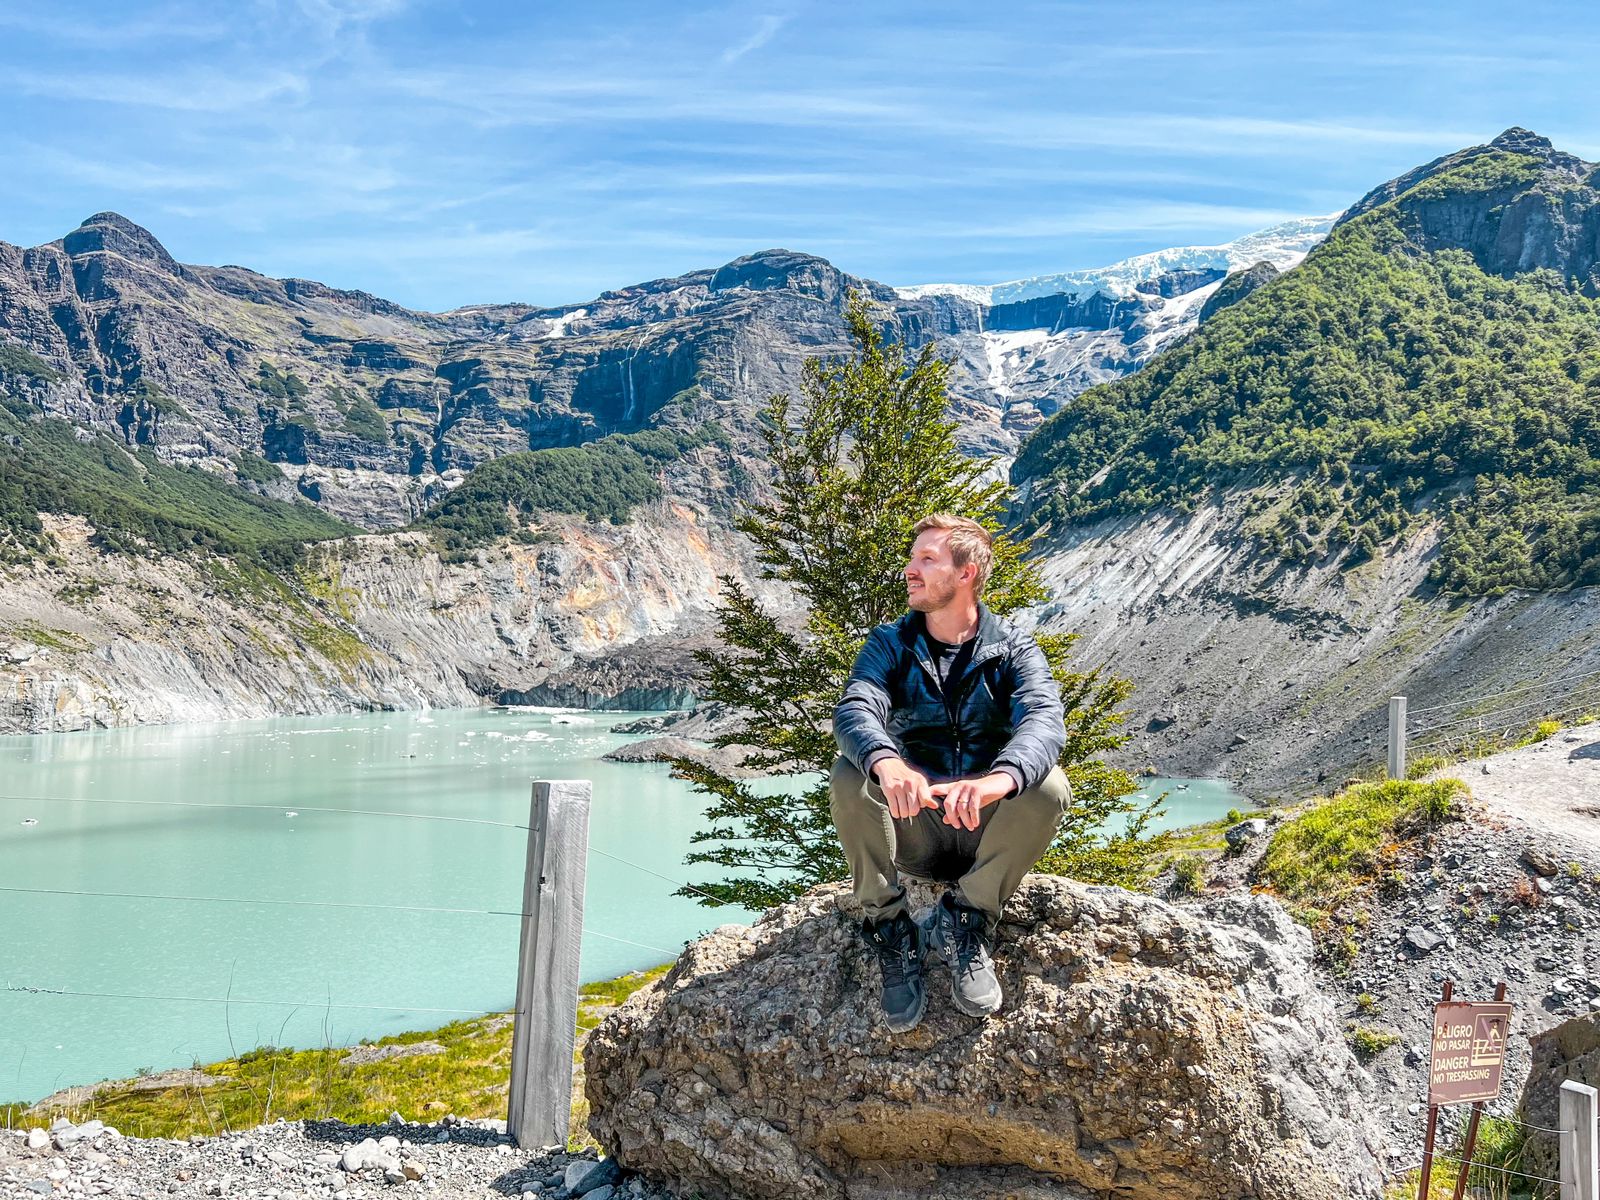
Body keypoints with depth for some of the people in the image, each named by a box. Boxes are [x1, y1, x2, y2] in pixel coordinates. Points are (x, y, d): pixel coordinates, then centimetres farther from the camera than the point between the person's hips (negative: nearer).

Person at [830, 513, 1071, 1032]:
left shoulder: (1013, 649, -2)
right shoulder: (890, 644, 1)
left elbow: (1044, 719, -23)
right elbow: (855, 711, -20)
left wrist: (999, 779, -48)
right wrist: (886, 762, -46)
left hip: (987, 833, 0)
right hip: (911, 830, 0)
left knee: (1049, 786, -29)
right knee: (849, 777, -27)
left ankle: (963, 921, -11)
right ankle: (890, 932, -14)